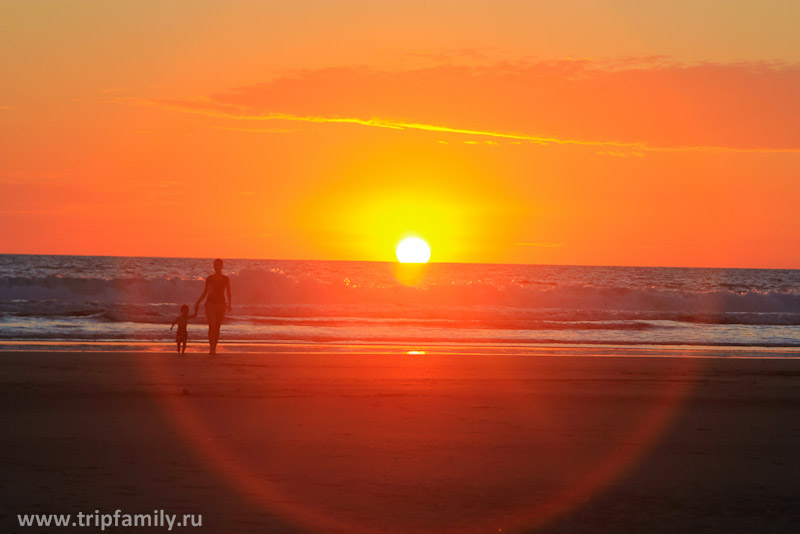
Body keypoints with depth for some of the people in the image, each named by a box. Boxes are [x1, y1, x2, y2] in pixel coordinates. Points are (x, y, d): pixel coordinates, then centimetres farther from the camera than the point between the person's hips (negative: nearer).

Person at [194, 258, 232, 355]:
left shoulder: (226, 279, 2)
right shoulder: (209, 278, 3)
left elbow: (228, 293, 3)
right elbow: (205, 292, 12)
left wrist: (229, 304, -10)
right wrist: (198, 302, 6)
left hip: (221, 304, 1)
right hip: (210, 303, -1)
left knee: (217, 327, 4)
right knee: (211, 325, -15)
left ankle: (214, 349, 14)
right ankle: (211, 348, -21)